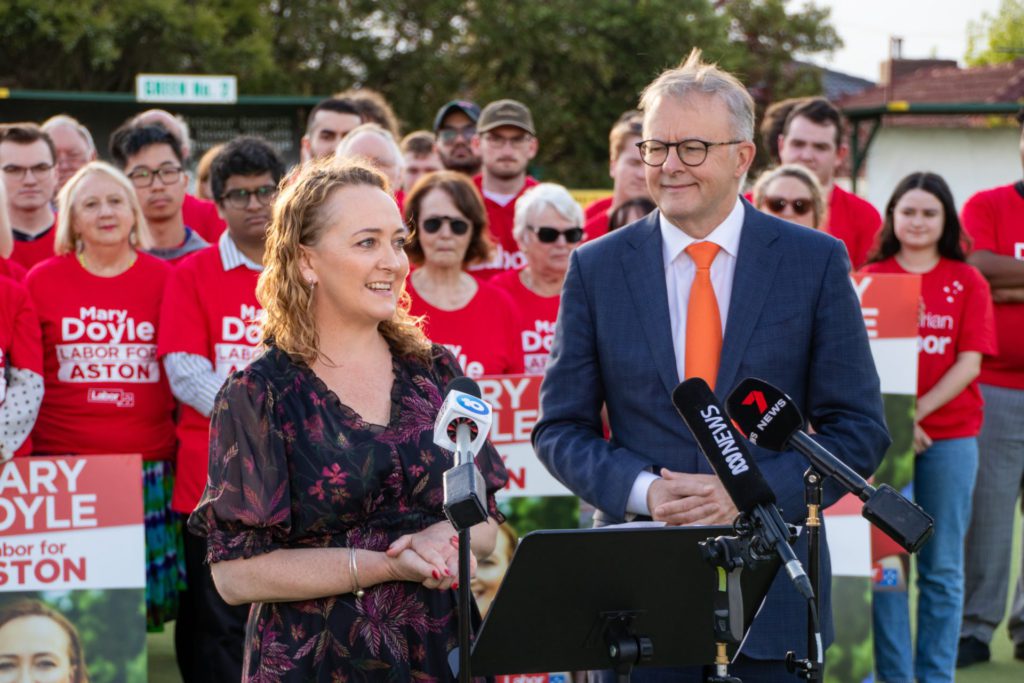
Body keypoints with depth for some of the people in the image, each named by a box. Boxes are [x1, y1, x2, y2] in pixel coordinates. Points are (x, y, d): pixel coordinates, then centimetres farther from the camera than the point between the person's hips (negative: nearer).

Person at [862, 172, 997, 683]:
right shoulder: (870, 278, 5)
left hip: (950, 436, 1)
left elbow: (970, 362, -2)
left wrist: (916, 412, -12)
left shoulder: (967, 282, 6)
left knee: (942, 567, 5)